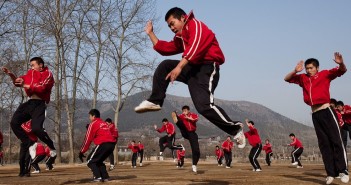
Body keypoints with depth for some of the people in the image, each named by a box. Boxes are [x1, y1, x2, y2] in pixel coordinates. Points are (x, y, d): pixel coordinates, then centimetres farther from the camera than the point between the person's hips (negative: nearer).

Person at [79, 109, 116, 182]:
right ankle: (105, 177, 12)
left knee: (91, 161, 5)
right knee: (99, 161, 23)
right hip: (112, 144, 7)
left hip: (103, 144, -7)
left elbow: (88, 139, 3)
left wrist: (81, 152, 6)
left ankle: (98, 177, -12)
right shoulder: (104, 123, 27)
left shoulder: (93, 124, 5)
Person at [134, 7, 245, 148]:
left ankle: (235, 129, -8)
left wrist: (179, 67, -29)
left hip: (207, 68, -9)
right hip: (192, 68, 9)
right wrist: (150, 33, 28)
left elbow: (195, 47, -21)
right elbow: (163, 48, 29)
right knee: (165, 66, 2)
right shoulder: (180, 37, 24)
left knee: (204, 106, -23)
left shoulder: (195, 25, -5)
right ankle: (155, 101, 2)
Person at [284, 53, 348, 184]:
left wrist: (341, 64, -27)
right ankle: (330, 173, 5)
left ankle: (343, 170, -10)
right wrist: (295, 71, -6)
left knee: (336, 140, -9)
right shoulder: (303, 78, 14)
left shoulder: (325, 74, 4)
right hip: (315, 114, 5)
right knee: (323, 144, 4)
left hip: (326, 111, -4)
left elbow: (342, 71, -4)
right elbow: (287, 79, 13)